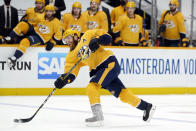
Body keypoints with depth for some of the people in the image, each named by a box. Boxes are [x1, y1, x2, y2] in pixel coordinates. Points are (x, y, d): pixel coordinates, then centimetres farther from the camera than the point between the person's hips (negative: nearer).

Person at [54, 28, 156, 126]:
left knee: (92, 86, -21)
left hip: (109, 63, -7)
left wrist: (96, 40, -18)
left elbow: (104, 36, 0)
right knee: (121, 93, 5)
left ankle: (98, 116, -25)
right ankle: (146, 106, 17)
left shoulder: (87, 36, 3)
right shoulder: (72, 56, 16)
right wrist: (63, 79, -12)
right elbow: (70, 72, 6)